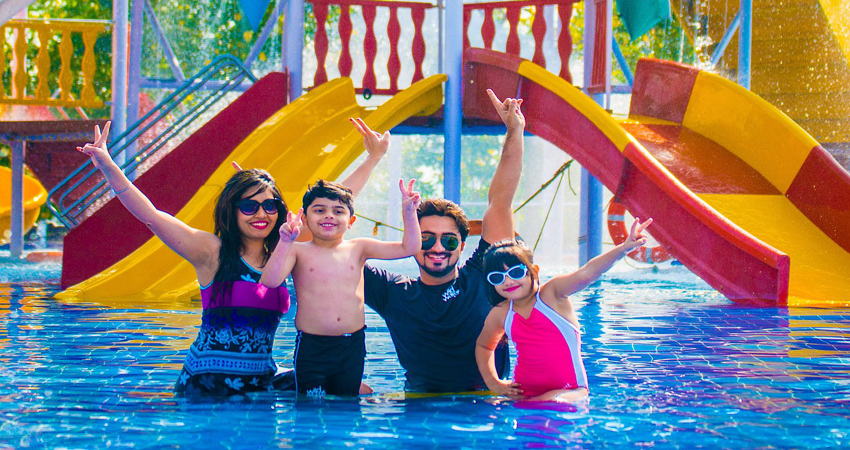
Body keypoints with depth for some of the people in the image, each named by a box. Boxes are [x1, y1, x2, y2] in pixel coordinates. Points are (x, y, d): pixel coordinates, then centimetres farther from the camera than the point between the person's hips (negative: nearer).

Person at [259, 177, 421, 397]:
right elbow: (269, 281, -15)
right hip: (311, 348, -3)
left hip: (352, 346, 3)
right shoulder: (298, 251, 0)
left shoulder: (358, 249, 8)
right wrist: (285, 242, -23)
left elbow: (408, 248, 5)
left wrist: (409, 213, -8)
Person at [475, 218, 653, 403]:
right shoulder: (500, 314, 5)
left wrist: (623, 248, -43)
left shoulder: (551, 294, -8)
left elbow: (586, 274, -26)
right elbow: (483, 345, 27)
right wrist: (493, 383, 12)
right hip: (522, 393, 6)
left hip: (568, 392, -6)